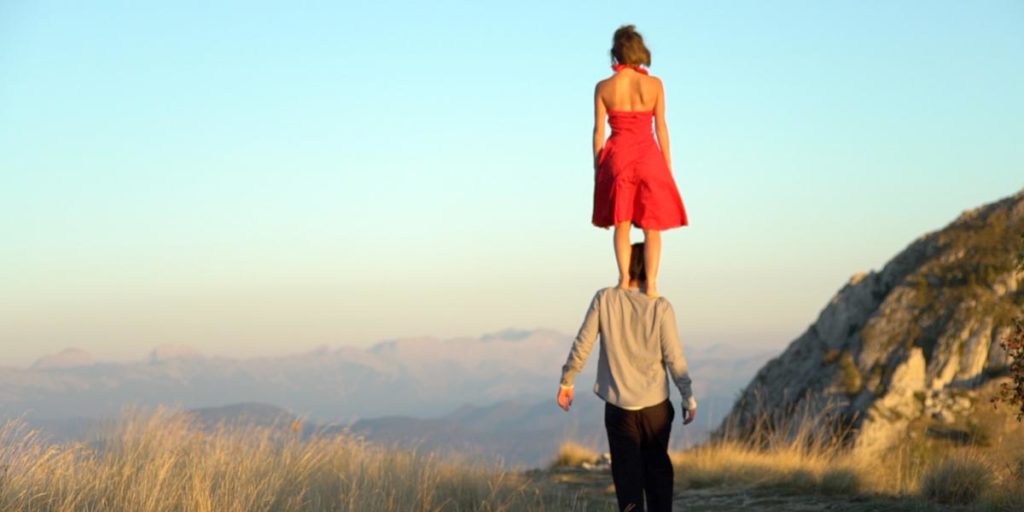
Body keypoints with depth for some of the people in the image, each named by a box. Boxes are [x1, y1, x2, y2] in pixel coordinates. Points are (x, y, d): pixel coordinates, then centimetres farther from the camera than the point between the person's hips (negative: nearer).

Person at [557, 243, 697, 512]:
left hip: (618, 404, 0)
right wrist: (688, 397, 2)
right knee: (657, 468, 15)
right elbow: (674, 357, -7)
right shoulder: (660, 307, -7)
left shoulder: (605, 299, -6)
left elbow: (582, 346, -5)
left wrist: (566, 381, 8)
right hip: (656, 403, 0)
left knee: (627, 471, 4)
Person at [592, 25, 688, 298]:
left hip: (616, 157, 0)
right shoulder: (654, 84, -3)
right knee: (651, 226, 6)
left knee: (621, 223, 12)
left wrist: (598, 170, 7)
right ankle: (651, 284, -6)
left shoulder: (603, 87, -2)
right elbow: (661, 127, -1)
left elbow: (598, 131, -1)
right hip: (648, 156, 0)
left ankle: (625, 278, -3)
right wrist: (668, 167, 6)